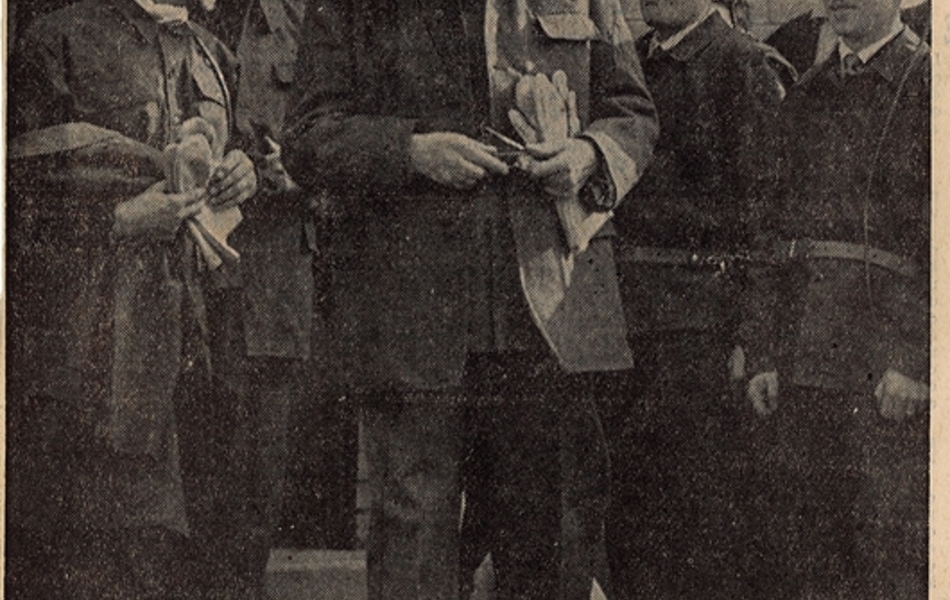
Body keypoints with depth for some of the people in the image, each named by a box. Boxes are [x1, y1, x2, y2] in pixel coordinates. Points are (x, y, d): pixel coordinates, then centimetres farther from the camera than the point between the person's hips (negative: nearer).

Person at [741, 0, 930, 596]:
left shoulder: (929, 85, -2)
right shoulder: (806, 97, 17)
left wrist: (916, 358, -15)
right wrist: (763, 353, 9)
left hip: (889, 364, -6)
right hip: (801, 361, 6)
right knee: (794, 543, 8)